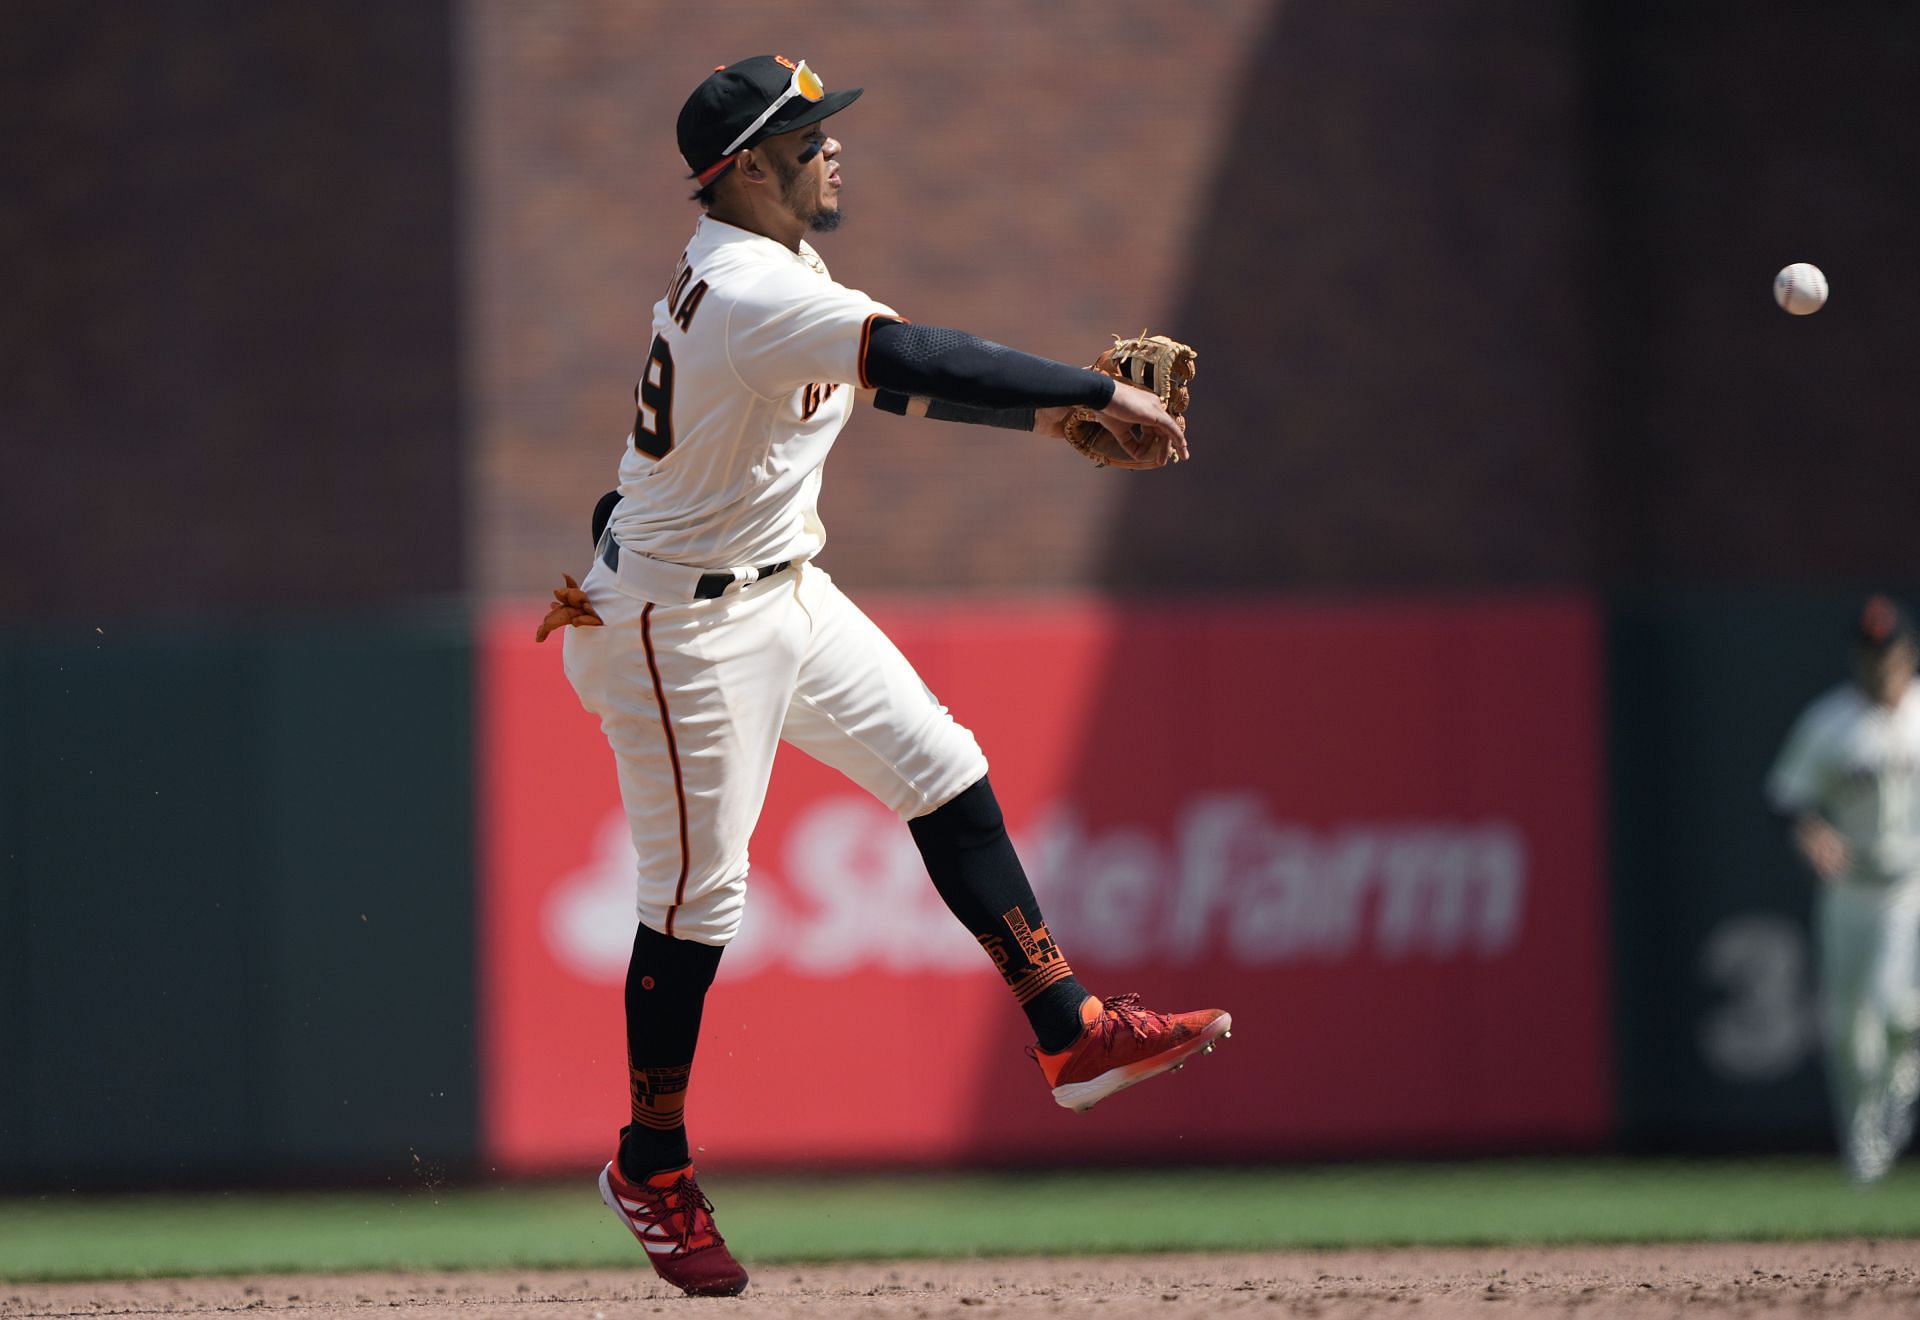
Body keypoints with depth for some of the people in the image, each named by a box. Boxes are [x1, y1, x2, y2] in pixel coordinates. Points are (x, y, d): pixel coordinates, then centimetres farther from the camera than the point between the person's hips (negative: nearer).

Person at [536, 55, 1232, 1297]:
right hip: (684, 626, -10)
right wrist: (1102, 393, -35)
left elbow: (891, 377, 10)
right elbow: (914, 358, -38)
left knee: (944, 772, 7)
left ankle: (1070, 1032, 10)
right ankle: (653, 1169, 14)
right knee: (698, 892, -1)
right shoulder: (751, 295, -27)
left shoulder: (753, 268, 4)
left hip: (782, 591, 10)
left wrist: (1048, 412, -3)